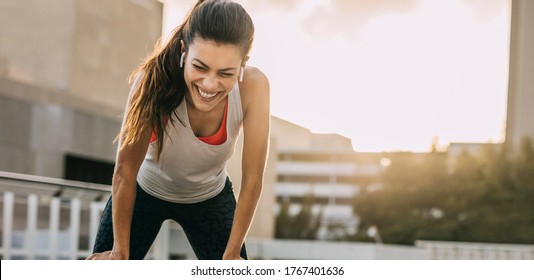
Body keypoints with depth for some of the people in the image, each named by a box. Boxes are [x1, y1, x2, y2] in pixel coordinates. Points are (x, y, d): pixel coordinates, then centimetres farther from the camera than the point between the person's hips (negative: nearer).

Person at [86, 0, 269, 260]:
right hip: (145, 191, -1)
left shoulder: (252, 86, -32)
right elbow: (125, 170, -26)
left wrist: (232, 254, -15)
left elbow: (252, 180, -22)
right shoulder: (154, 79, -36)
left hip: (210, 199, 1)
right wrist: (120, 252, -18)